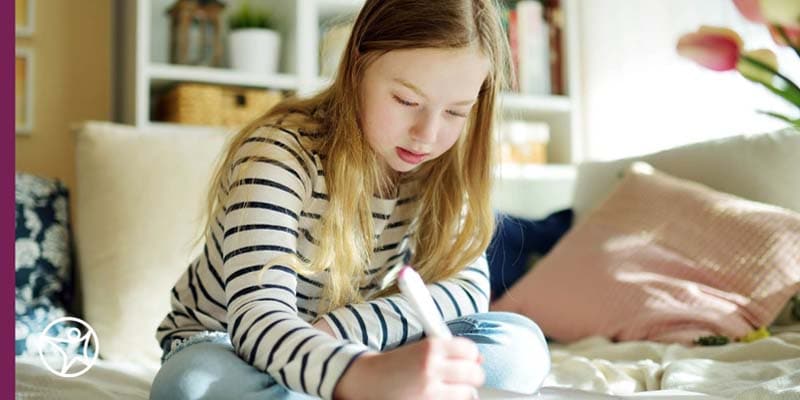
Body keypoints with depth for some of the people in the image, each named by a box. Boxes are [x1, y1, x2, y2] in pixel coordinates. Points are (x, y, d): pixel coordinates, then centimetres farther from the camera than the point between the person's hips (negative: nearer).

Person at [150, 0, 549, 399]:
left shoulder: (440, 172, -8)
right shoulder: (280, 150, -25)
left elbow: (469, 287, -15)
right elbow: (257, 319, -37)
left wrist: (336, 328, -30)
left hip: (348, 354, 4)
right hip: (227, 349, -4)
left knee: (518, 344, -21)